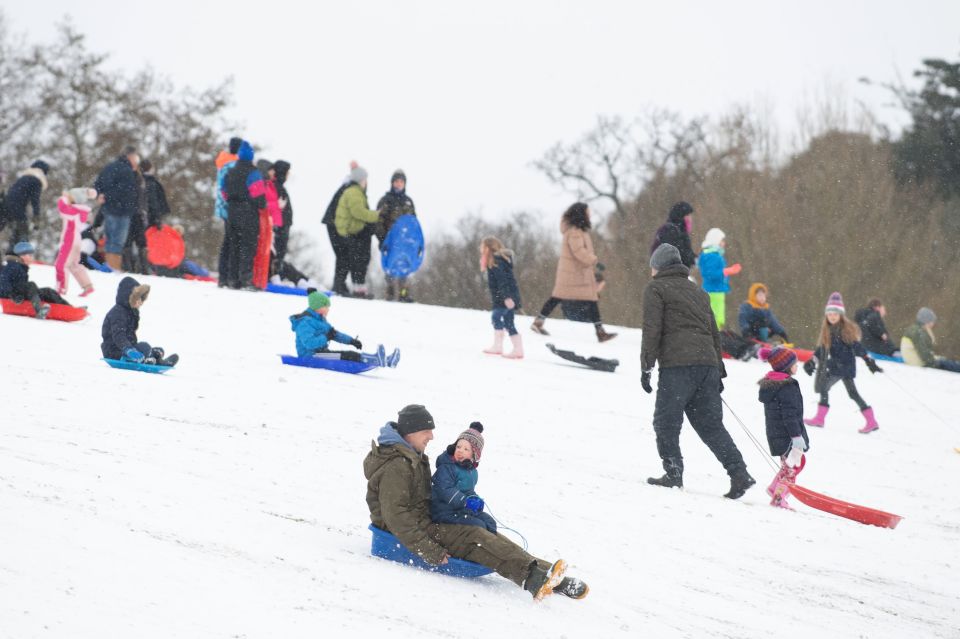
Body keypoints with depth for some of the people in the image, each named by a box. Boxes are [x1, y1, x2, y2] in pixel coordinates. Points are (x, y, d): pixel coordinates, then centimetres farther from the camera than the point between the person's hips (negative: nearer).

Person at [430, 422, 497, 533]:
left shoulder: (471, 469, 11)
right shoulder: (446, 468, -16)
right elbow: (445, 491, -27)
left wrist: (474, 499, 0)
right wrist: (466, 501, -33)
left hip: (465, 511, 9)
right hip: (446, 513, -9)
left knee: (490, 522, 6)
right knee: (479, 526, -20)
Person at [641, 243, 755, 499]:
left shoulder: (656, 288, 6)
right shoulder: (697, 291, 28)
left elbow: (652, 330, -5)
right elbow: (714, 333, 26)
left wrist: (646, 367, -6)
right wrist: (718, 371, 27)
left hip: (677, 365, -7)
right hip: (708, 363, 7)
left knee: (666, 422, 2)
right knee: (711, 424, 5)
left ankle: (674, 474, -3)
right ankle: (739, 474, -6)